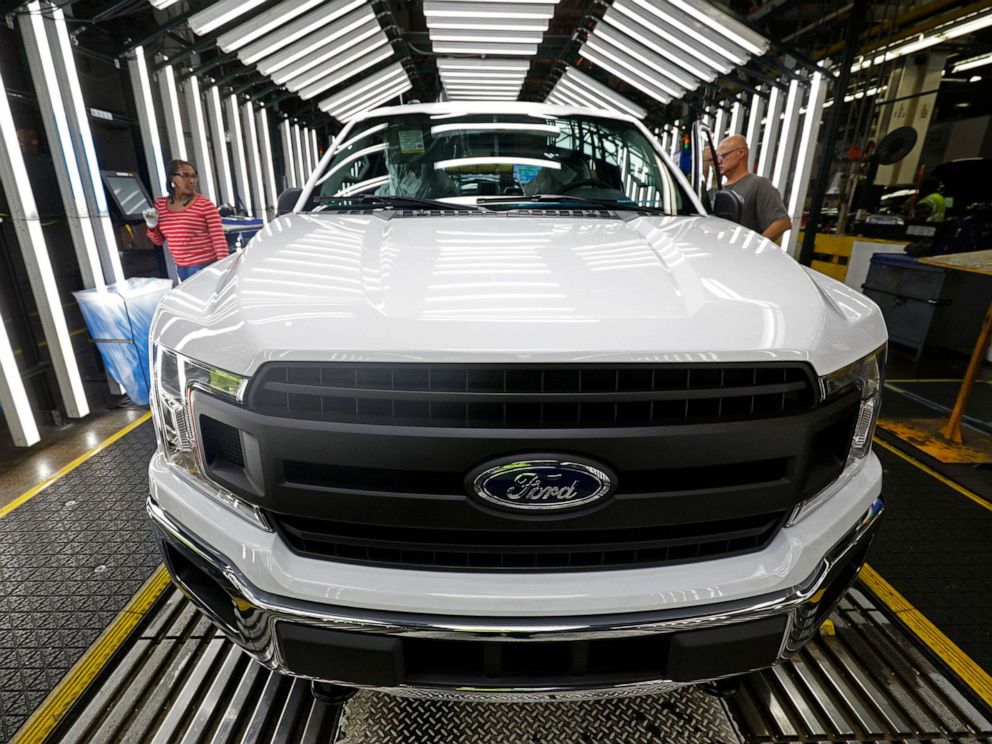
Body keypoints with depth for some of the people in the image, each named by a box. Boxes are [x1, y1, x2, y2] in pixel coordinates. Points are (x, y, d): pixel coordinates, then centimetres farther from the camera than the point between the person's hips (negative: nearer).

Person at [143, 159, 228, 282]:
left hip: (205, 266, -5)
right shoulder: (160, 204, 7)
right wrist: (152, 227, -5)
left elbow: (218, 238, -12)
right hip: (181, 269, 5)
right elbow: (159, 241, 15)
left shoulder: (204, 204, -8)